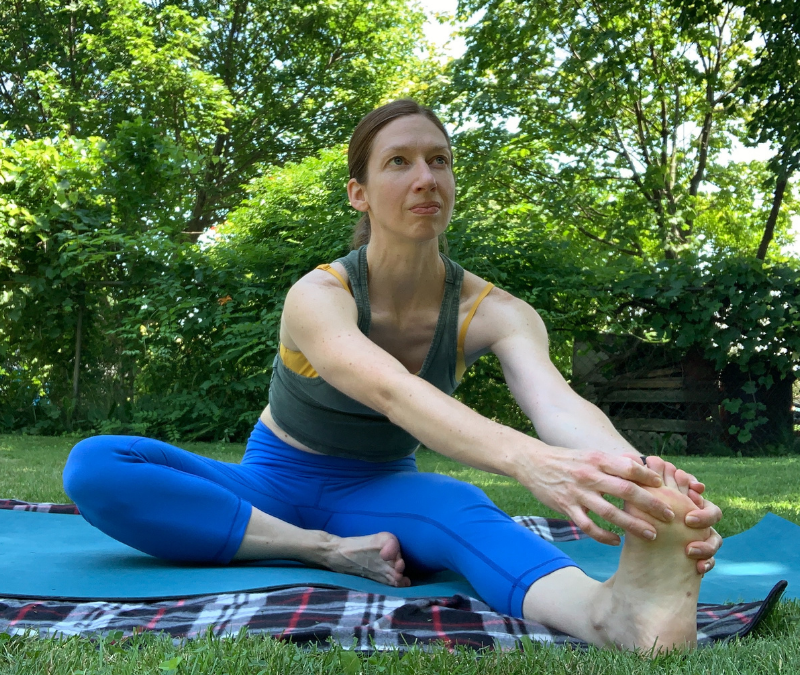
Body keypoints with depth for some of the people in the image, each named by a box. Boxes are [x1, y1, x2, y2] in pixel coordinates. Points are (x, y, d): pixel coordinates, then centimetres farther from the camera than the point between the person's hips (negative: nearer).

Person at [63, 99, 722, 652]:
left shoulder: (492, 312, -12)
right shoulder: (318, 297, -21)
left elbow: (559, 403, -33)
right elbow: (391, 391, -44)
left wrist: (642, 475, -56)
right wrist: (530, 460, -62)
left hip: (375, 492, 1)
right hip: (274, 487, 0)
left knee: (458, 505, -37)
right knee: (94, 465, -27)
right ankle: (330, 552, -33)